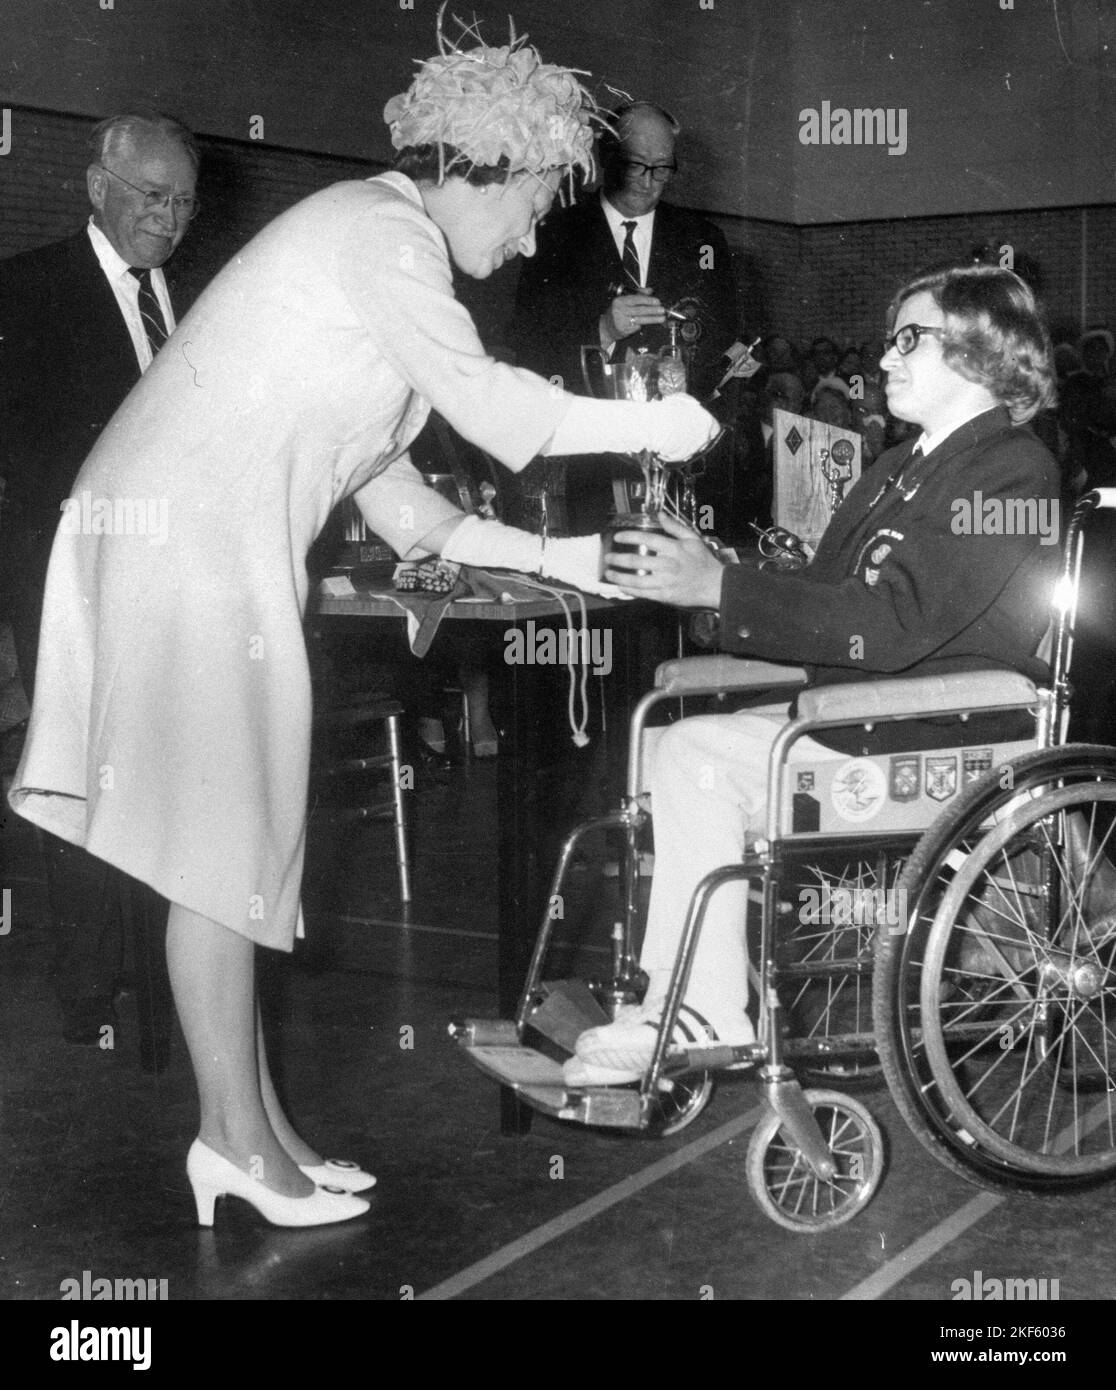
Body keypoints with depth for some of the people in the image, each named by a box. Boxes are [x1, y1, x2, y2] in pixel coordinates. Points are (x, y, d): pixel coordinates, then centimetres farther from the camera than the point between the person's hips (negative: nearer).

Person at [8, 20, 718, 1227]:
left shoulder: (380, 241, 19)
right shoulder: (385, 229, -10)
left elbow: (384, 485, 17)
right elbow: (483, 402, -23)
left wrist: (546, 555, 13)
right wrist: (651, 426, -11)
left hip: (212, 546, 10)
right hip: (188, 547, -10)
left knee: (237, 840, 11)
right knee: (221, 843, -4)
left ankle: (251, 1123, 18)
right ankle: (236, 1138, 6)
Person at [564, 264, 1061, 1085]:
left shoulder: (1012, 469, -12)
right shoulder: (912, 464, 19)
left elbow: (892, 622, -23)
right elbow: (828, 589, 14)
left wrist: (720, 587, -24)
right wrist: (697, 574, -2)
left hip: (936, 746, -9)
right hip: (863, 713, 9)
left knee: (697, 754, -18)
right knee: (683, 751, -7)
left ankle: (710, 1021, -8)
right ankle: (671, 1013, -7)